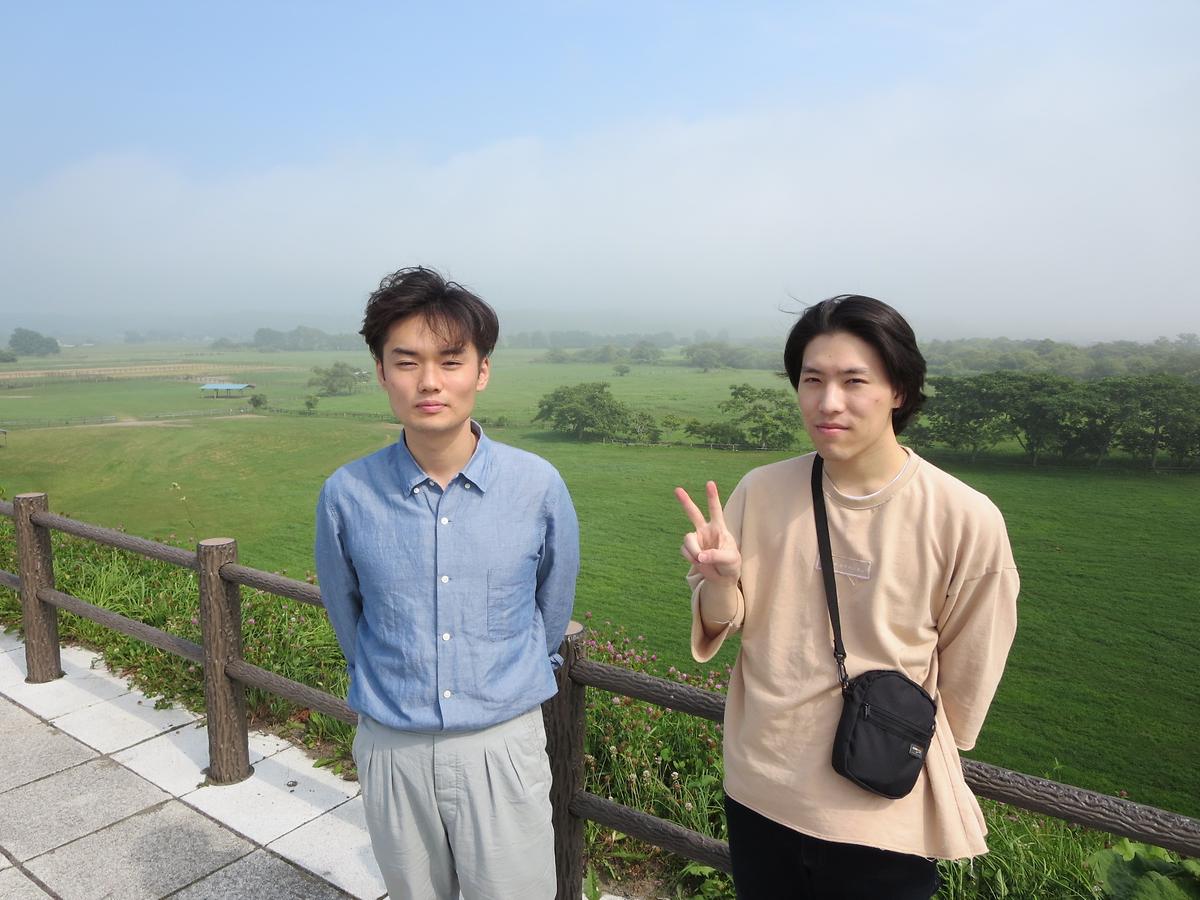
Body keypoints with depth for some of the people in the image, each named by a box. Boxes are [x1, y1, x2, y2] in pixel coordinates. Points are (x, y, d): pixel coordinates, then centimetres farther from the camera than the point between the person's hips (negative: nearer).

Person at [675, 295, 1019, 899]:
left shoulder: (964, 519, -17)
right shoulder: (760, 492, -9)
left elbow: (966, 679, -4)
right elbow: (722, 626, -2)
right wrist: (721, 578, -22)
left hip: (883, 820, -2)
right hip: (758, 793, 3)